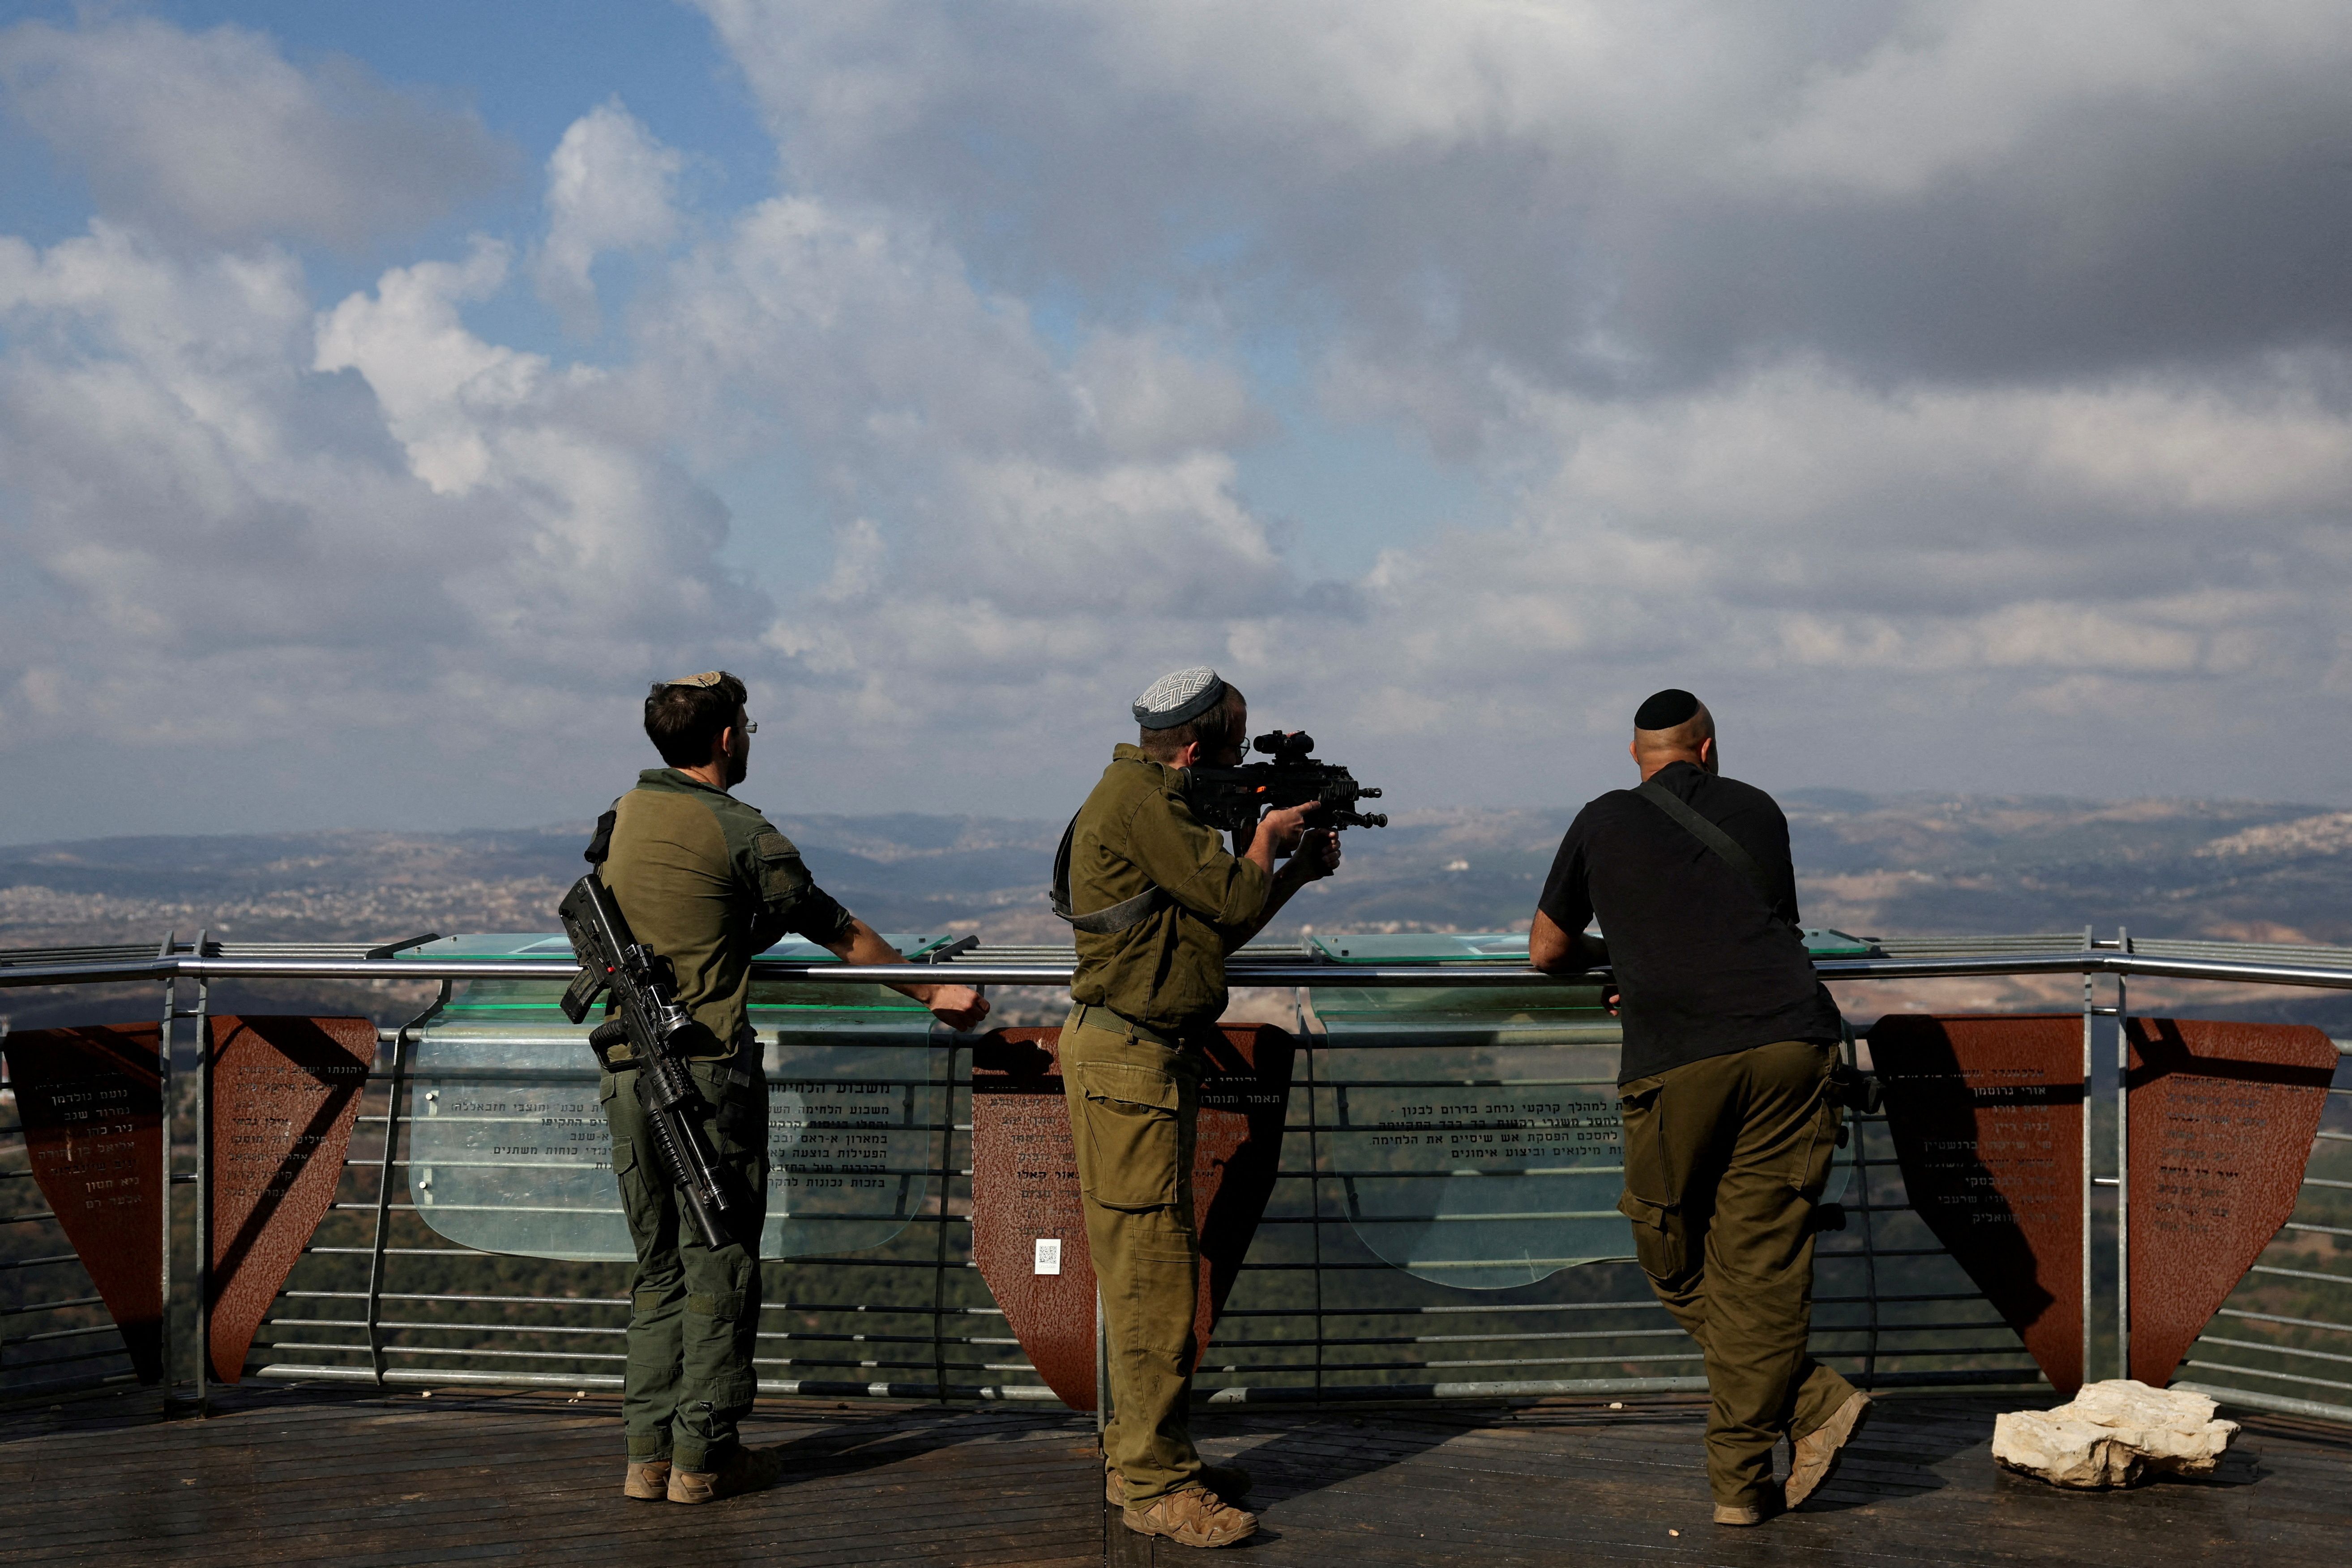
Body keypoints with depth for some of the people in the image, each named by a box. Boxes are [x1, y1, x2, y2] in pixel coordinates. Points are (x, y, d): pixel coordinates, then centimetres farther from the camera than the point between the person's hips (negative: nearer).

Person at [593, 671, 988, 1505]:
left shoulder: (623, 814, 9)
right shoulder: (741, 834, -9)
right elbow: (840, 934, -2)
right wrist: (934, 993, 9)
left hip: (625, 1069, 6)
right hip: (709, 1068, -6)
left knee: (658, 1263, 13)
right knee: (719, 1264, 2)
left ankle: (648, 1452, 13)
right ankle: (704, 1456, 4)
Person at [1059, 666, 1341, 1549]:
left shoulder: (1143, 798, 19)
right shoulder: (1138, 798, -14)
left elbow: (1219, 925, 22)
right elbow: (1234, 903, -16)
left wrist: (1297, 871, 16)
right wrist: (1268, 839, 3)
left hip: (1148, 1055, 11)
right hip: (1126, 1057, -11)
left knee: (1147, 1267, 15)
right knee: (1154, 1267, -9)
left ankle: (1138, 1456, 23)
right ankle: (1155, 1486, -6)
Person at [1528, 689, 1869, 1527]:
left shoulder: (1603, 823, 17)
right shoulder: (1757, 812, 23)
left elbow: (1547, 951, 26)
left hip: (1677, 1064, -2)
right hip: (1789, 1042, 2)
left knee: (1677, 1263, 12)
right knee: (1758, 1263, 5)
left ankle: (1815, 1405, 2)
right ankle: (1740, 1480, 4)